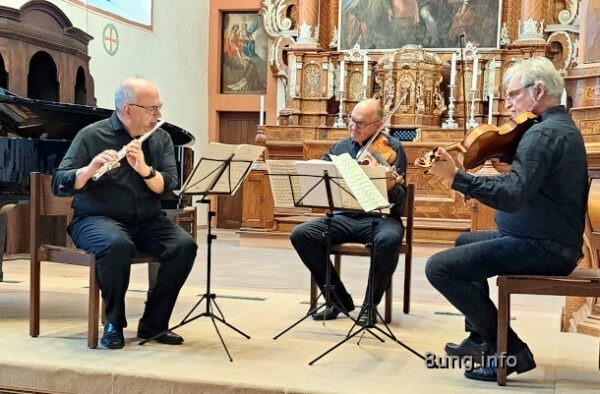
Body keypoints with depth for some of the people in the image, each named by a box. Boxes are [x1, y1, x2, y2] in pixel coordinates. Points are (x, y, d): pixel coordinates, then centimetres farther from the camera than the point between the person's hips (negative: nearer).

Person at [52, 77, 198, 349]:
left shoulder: (160, 139, 6)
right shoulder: (92, 136, -4)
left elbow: (168, 187, -6)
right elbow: (59, 186, -11)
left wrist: (144, 169, -25)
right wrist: (90, 169, -29)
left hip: (147, 222, 4)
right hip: (98, 219, -4)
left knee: (185, 245, -23)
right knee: (117, 245, -37)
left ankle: (153, 324, -8)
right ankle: (114, 324, -13)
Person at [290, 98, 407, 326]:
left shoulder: (392, 148, -2)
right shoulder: (338, 148, 12)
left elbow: (400, 198, -9)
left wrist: (391, 187, -32)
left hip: (379, 218, -4)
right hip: (343, 218, 4)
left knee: (390, 239, -37)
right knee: (300, 235, -18)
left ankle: (370, 304, -12)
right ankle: (338, 300, -3)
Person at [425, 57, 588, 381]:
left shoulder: (544, 133, -20)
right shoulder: (561, 126, 15)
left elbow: (512, 197, -31)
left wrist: (455, 177, -33)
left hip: (542, 248, -11)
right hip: (555, 241, 11)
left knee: (439, 267, -17)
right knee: (466, 241, 30)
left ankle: (509, 350, -10)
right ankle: (481, 339, 30)